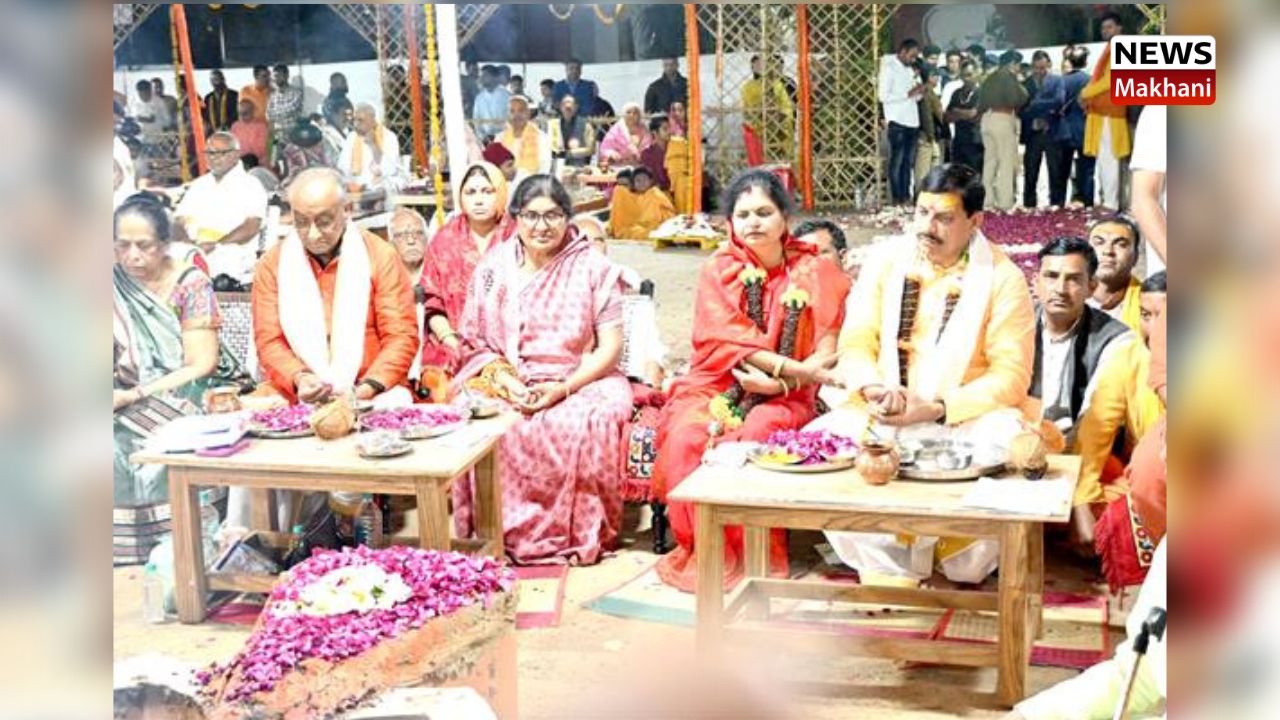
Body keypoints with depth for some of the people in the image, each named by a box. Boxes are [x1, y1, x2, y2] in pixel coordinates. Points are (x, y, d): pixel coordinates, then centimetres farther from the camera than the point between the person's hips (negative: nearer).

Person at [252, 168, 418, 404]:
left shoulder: (381, 256, 5)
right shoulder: (272, 264, 10)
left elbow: (401, 336, 1)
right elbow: (268, 340, 8)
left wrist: (367, 389, -13)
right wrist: (298, 379, -12)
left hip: (373, 397, -1)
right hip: (297, 400, 1)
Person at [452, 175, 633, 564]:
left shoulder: (594, 268, 4)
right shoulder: (492, 267, 11)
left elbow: (610, 347, -1)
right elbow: (475, 342, 8)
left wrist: (564, 388, -16)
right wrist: (506, 381, -12)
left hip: (578, 382, -2)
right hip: (505, 381, 2)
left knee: (578, 424, -35)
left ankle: (577, 537, -18)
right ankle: (504, 532, -18)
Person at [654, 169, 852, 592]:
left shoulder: (814, 273, 6)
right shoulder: (718, 271, 7)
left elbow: (827, 354, -2)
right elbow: (730, 340, -8)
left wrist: (781, 381, -20)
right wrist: (796, 367, -20)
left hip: (784, 396, -1)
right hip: (716, 386, 1)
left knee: (756, 435, -35)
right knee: (686, 435, -31)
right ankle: (702, 549, -18)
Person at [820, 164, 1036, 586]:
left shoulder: (1003, 279, -2)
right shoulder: (885, 260, 8)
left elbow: (1011, 377, -7)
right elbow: (854, 343, 5)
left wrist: (937, 408, -20)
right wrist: (874, 387, -18)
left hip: (964, 419, -2)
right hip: (881, 414, 2)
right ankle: (888, 569, -19)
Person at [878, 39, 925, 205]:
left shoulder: (909, 69, 20)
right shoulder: (889, 68, -5)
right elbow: (883, 96, -14)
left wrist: (918, 92, 1)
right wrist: (908, 94, -16)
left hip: (912, 121, 8)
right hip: (897, 121, -7)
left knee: (908, 161, 7)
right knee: (897, 160, -5)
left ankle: (906, 196, 10)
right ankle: (897, 198, -4)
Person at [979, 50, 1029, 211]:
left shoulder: (990, 78, 16)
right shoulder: (1009, 76, -5)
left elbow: (981, 103, 14)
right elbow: (1016, 99, -12)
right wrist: (1023, 92, 5)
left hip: (987, 119, 7)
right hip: (1003, 119, -7)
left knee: (990, 160, 10)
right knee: (1006, 161, -4)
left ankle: (987, 198, 10)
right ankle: (1004, 201, -8)